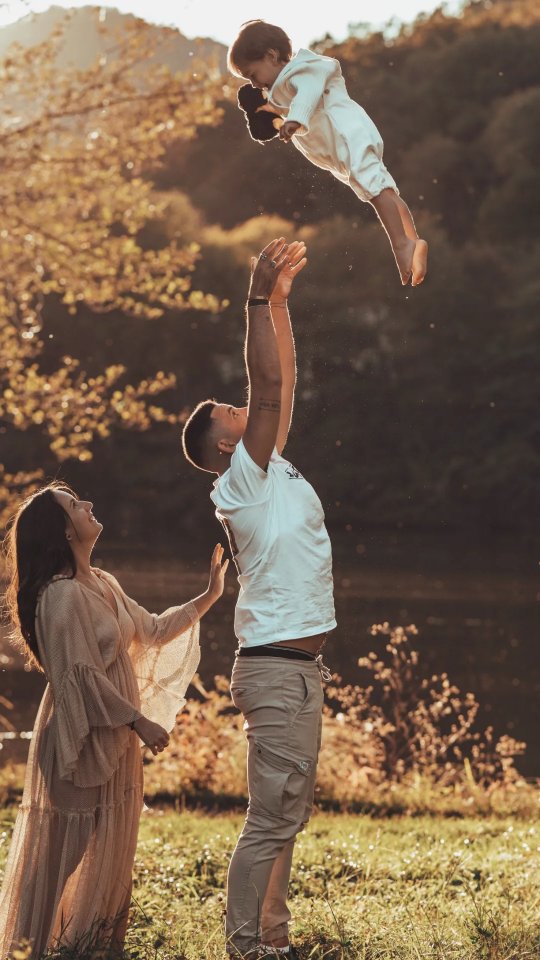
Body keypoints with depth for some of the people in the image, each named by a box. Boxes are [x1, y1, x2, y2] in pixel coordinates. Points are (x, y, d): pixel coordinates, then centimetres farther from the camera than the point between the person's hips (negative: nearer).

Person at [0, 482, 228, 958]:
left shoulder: (103, 585, 11)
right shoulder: (62, 595, -18)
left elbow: (152, 630, 20)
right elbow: (81, 676, -21)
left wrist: (209, 597, 19)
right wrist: (140, 722, -17)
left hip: (114, 738, 9)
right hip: (82, 738, -9)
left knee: (112, 848, 13)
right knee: (76, 846, -5)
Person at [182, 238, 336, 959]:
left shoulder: (271, 473, 14)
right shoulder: (242, 481, -11)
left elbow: (283, 387, 16)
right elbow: (268, 389, -21)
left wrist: (281, 302, 15)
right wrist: (260, 298, -24)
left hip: (296, 668, 10)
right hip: (277, 668, -10)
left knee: (289, 814, 15)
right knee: (270, 820, -9)